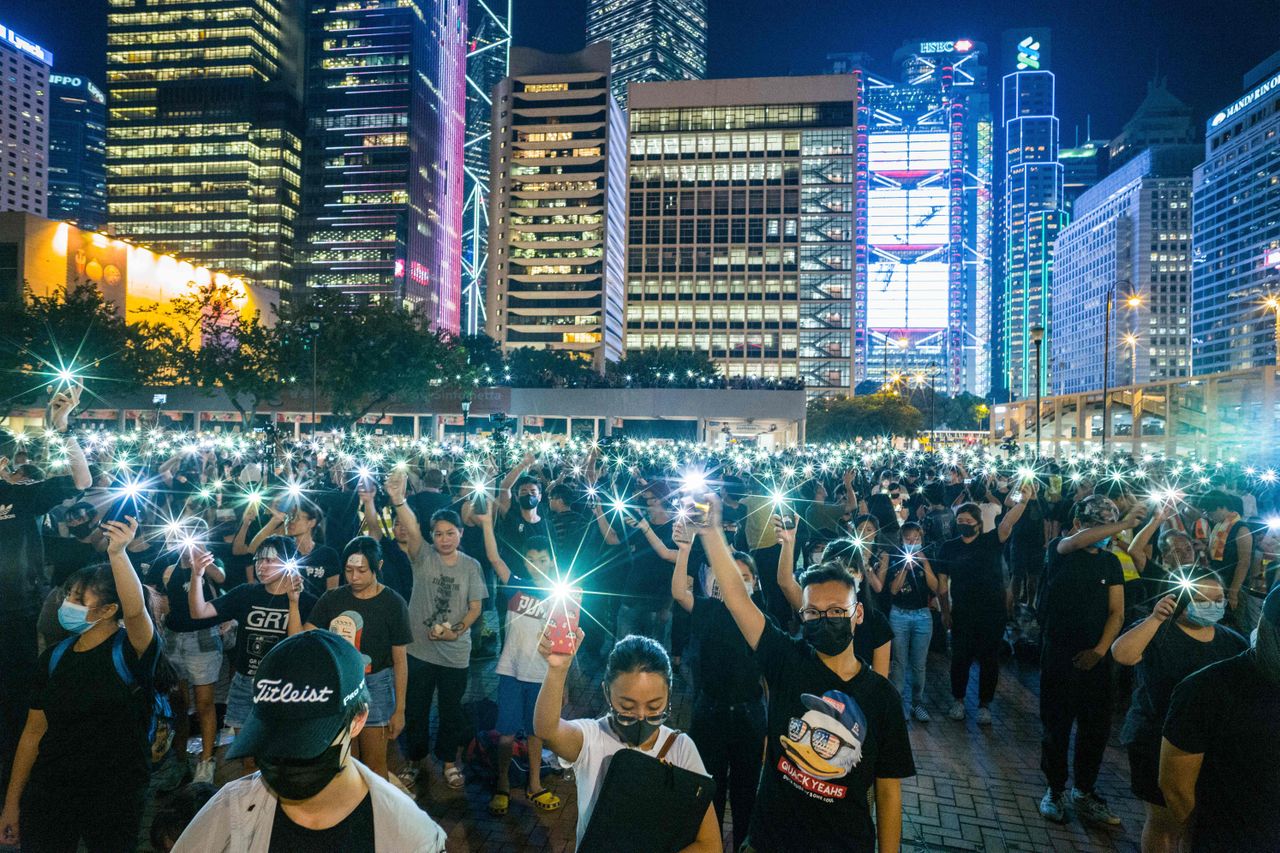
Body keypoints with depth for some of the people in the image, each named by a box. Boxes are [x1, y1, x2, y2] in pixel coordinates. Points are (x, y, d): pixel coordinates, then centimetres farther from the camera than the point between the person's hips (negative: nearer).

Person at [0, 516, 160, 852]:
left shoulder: (130, 651, -12)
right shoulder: (53, 657, 5)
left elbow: (135, 610, -35)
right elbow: (34, 731, 9)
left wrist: (117, 553, -46)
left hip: (117, 794, -4)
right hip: (48, 792, 4)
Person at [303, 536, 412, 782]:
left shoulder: (393, 604, -9)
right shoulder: (332, 598, 0)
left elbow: (400, 660, -6)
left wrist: (399, 709, -6)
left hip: (374, 686, -3)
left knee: (373, 764, 5)